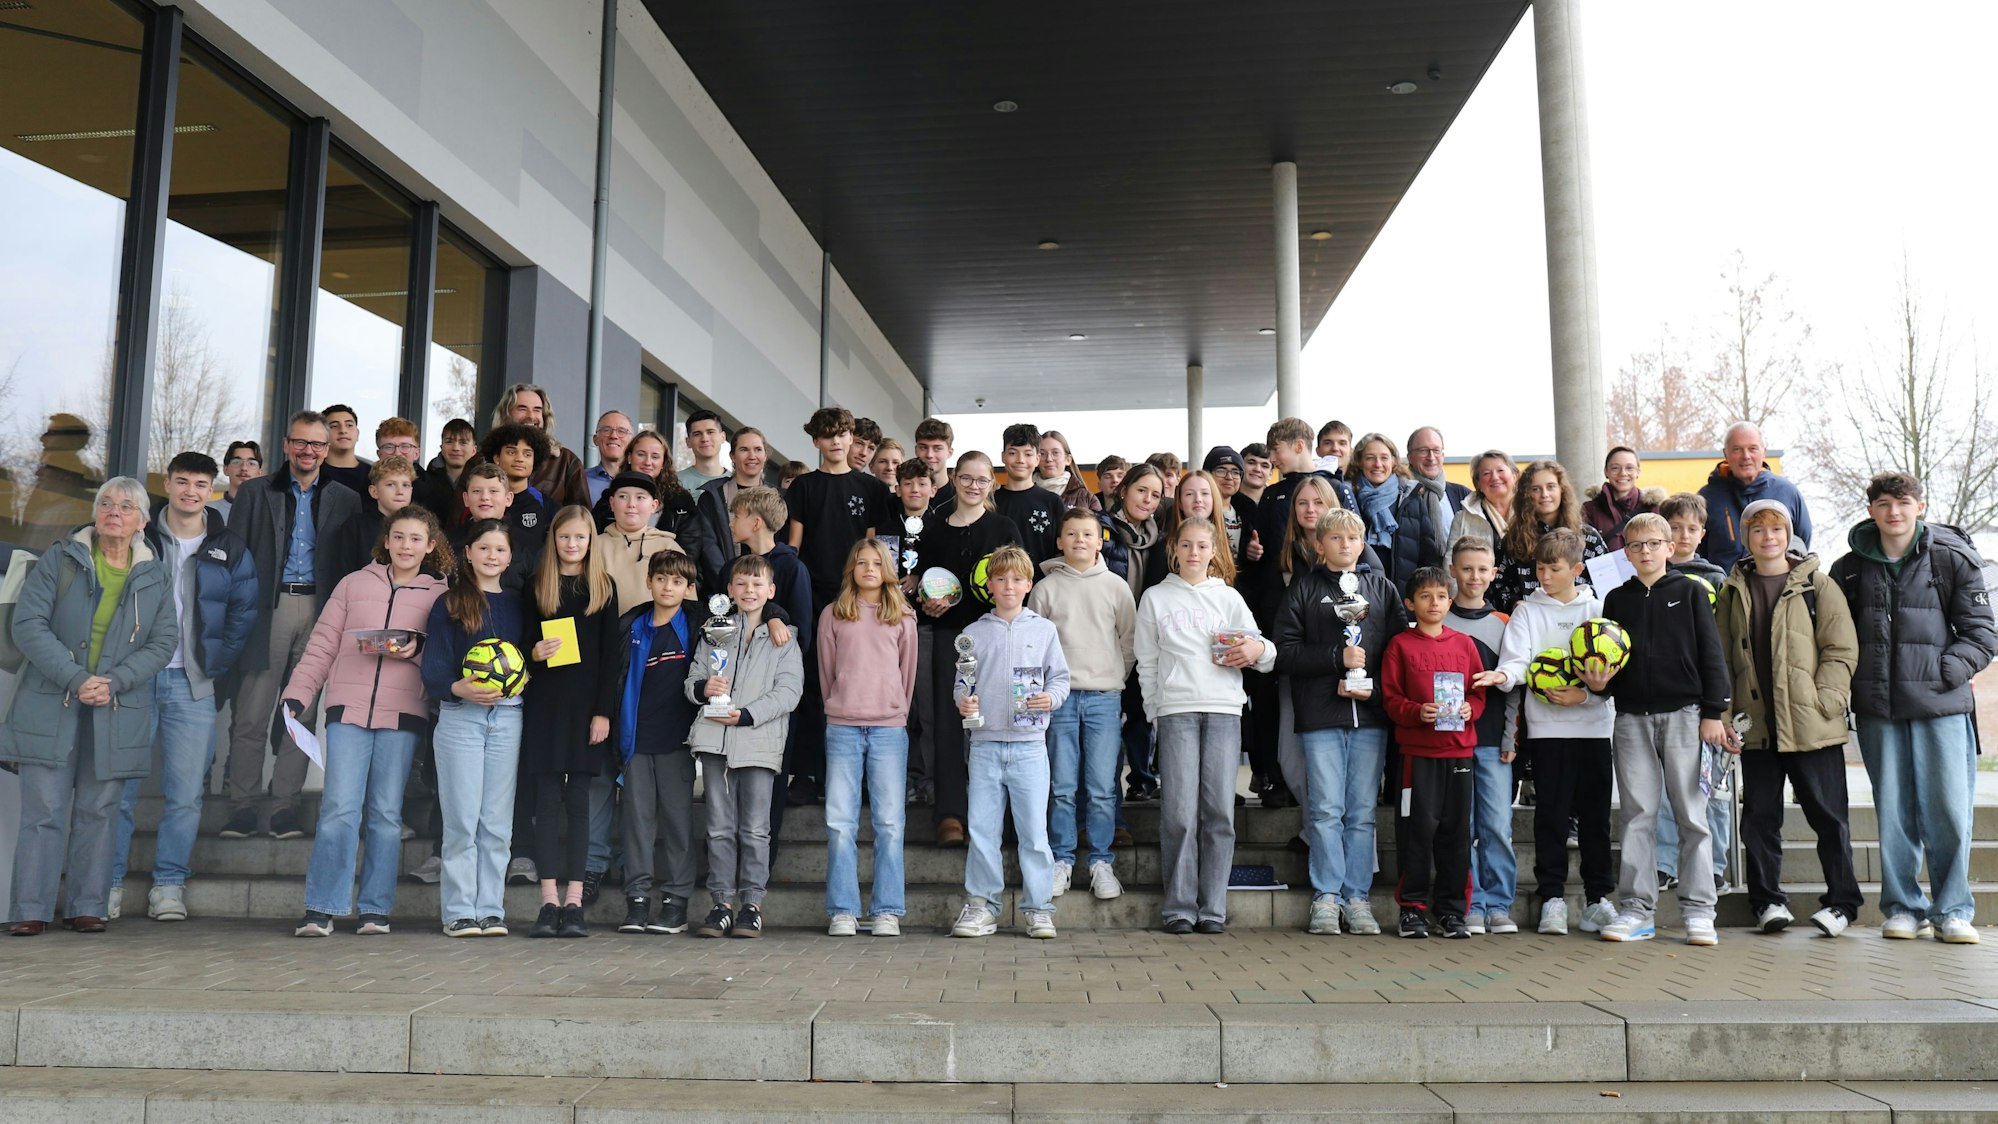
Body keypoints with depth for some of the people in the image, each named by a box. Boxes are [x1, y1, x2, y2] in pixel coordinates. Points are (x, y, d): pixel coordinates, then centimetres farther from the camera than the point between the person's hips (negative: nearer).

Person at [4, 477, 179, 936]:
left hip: (118, 713, 1)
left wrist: (115, 682, -12)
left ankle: (87, 907, 11)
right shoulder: (59, 560, 3)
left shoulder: (156, 577, 8)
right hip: (49, 706, -1)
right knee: (44, 808, -3)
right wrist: (74, 678, -16)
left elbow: (164, 642, 3)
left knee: (98, 811, 5)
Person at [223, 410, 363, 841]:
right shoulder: (256, 495, 9)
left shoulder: (346, 501, 10)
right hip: (268, 607, -1)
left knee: (302, 713, 4)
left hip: (319, 610, 1)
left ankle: (285, 805, 11)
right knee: (251, 712, -1)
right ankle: (242, 806, 6)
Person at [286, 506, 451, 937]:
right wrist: (297, 693, 5)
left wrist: (419, 650, -12)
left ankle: (376, 909, 10)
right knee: (339, 807, -7)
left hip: (404, 713, 0)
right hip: (349, 707, 0)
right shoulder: (355, 583, 13)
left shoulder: (441, 595, 10)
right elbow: (322, 644, 12)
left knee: (386, 812, 3)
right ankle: (321, 908, 0)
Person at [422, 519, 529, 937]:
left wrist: (522, 676, -6)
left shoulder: (518, 605, 14)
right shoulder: (449, 604, 4)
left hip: (507, 719, 3)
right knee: (462, 820, -1)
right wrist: (460, 688, -21)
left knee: (497, 822, 4)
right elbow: (432, 670, -2)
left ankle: (491, 910, 10)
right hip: (460, 718, -2)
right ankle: (459, 911, 6)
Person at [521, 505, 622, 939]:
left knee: (578, 801, 0)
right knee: (546, 800, 0)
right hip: (544, 703, 1)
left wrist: (603, 711, -6)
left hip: (586, 703, -1)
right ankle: (549, 902, 3)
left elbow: (611, 653, 2)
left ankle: (574, 903, 2)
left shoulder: (604, 586, 6)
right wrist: (534, 652, -12)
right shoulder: (536, 586, 9)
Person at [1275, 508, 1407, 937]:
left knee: (1362, 812, 4)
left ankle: (1357, 898, 11)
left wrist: (1373, 686, -8)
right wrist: (1337, 658, -11)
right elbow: (1285, 652, -1)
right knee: (1326, 810, -2)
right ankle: (1326, 897, 6)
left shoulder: (1382, 588, 13)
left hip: (1370, 714, 2)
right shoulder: (1304, 589, 7)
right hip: (1320, 715, -2)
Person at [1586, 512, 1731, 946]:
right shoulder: (1617, 599, 12)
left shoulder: (1689, 592, 5)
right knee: (1637, 815, 3)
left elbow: (1711, 653, 2)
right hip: (1632, 717, 2)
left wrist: (1713, 712, -5)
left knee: (1692, 813, 0)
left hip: (1683, 714, -2)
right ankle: (1636, 910, 7)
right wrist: (1598, 683, -7)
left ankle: (1698, 910, 6)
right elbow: (1605, 659, 15)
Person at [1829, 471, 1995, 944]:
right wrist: (1844, 682, 3)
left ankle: (1952, 910, 12)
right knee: (1893, 811, 6)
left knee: (1948, 808, -2)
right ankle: (1904, 907, 16)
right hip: (1877, 709, 2)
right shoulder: (1849, 569, 9)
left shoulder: (1953, 559, 2)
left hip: (1941, 707, -2)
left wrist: (1945, 670, -10)